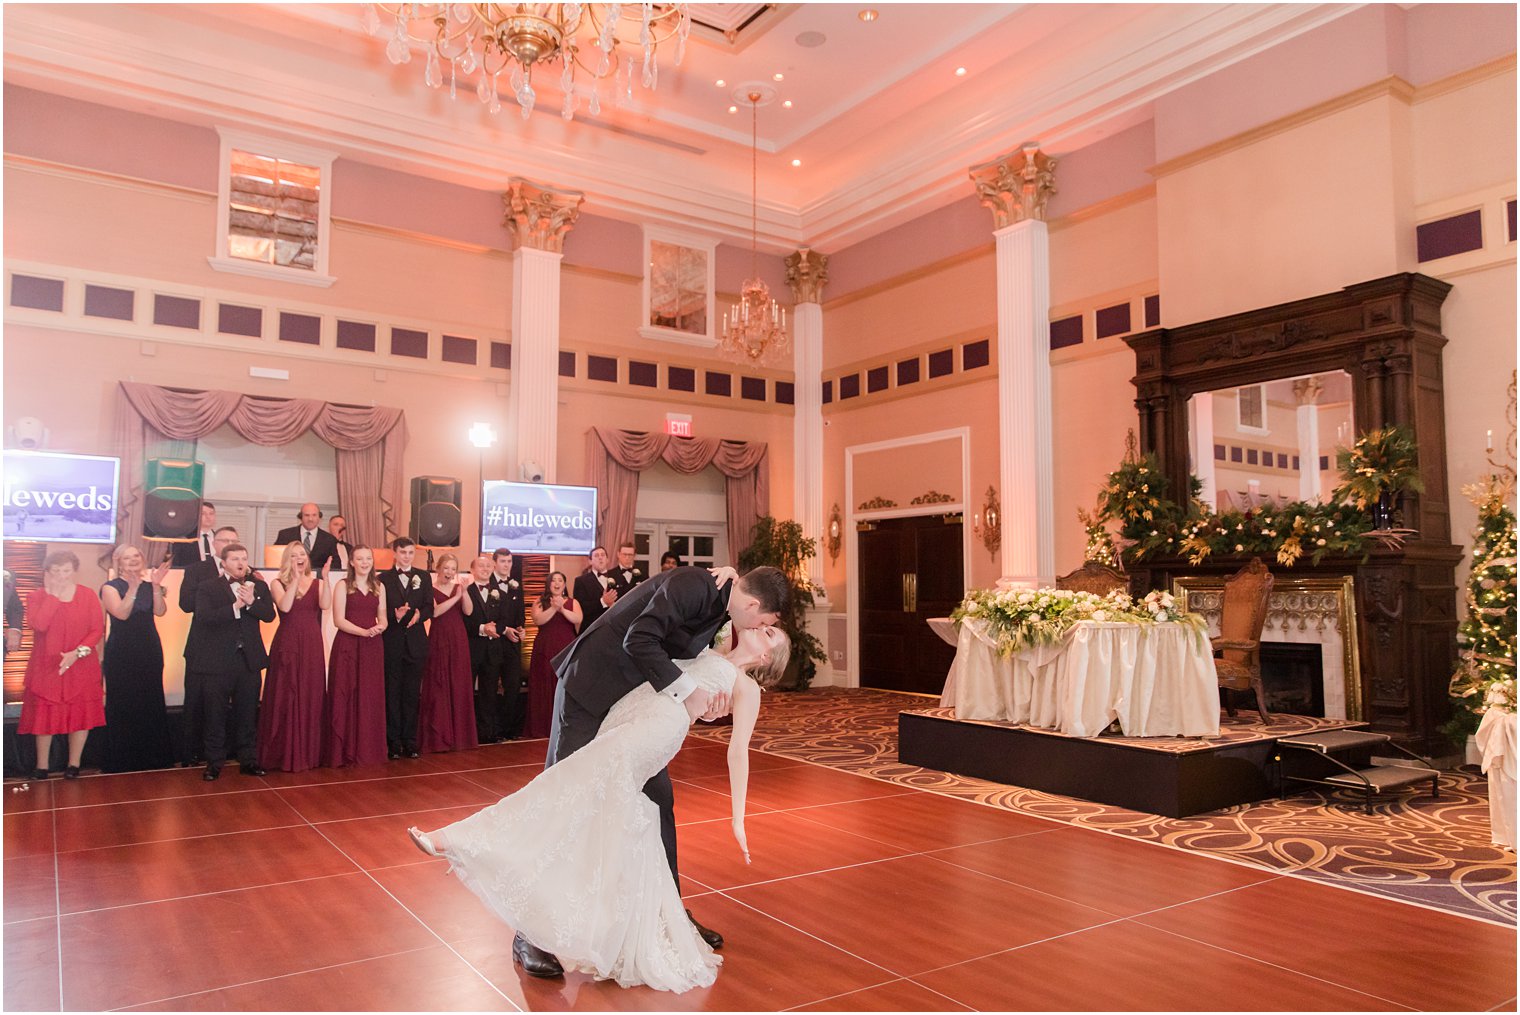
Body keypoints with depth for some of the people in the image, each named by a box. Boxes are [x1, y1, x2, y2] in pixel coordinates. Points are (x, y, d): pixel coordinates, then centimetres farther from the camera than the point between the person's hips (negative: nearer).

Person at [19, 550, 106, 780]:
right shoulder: (36, 596, -1)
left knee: (80, 714, 3)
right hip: (46, 666, 0)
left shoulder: (88, 596, -1)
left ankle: (74, 764, 14)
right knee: (44, 715, 5)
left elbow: (98, 629, -5)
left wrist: (78, 652, -18)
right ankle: (42, 765, 16)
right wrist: (52, 594, -17)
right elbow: (39, 625, -19)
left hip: (80, 665, 0)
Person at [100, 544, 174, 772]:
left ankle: (152, 758, 13)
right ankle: (123, 761, 8)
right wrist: (132, 588, -26)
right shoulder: (110, 587, -2)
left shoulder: (149, 586, 9)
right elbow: (122, 613, -16)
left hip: (149, 651, 3)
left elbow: (160, 611, -7)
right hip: (121, 653, -3)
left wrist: (156, 586, -19)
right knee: (123, 705, -1)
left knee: (151, 703, 4)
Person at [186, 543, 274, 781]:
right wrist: (236, 606, -23)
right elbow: (204, 616, -16)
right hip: (217, 662, -2)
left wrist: (251, 601, -20)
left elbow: (269, 615, -4)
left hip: (249, 661, 3)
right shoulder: (207, 588, -1)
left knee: (247, 716, 10)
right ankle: (214, 763, 17)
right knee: (215, 717, 5)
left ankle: (248, 760, 20)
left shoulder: (258, 587, 8)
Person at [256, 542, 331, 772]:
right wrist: (295, 578, -17)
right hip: (287, 645, -2)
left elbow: (325, 605, -11)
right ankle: (285, 754, 10)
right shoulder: (278, 583, 2)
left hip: (312, 645, 2)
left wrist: (326, 578, -20)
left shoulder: (317, 583, 8)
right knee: (286, 698, 1)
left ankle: (310, 752, 15)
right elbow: (285, 607, -17)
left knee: (310, 697, 6)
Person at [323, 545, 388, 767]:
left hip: (372, 648, 4)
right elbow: (339, 620, -8)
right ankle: (345, 751, 4)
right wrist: (365, 632, -20)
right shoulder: (342, 586, 0)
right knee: (345, 697, -2)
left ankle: (368, 749, 12)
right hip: (347, 646, -4)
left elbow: (383, 618, 12)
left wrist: (380, 628, -11)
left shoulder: (379, 587, 12)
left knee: (371, 698, 4)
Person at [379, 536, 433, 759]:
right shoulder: (384, 578, 3)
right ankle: (393, 743, 7)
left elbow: (429, 607, 4)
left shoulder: (423, 577, 9)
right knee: (392, 692, 2)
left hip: (415, 642, 2)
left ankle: (410, 742, 11)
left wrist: (419, 614, -16)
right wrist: (395, 614, -22)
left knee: (412, 693, 5)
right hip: (391, 641, -2)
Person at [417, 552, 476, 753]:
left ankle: (458, 734, 12)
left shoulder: (459, 587, 11)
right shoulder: (430, 589, 0)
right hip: (438, 640, -4)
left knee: (458, 686, 5)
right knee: (437, 687, -2)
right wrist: (456, 597, -21)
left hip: (458, 640, 4)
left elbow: (468, 611, -3)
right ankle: (437, 737, 3)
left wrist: (464, 592, -17)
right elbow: (435, 612, -16)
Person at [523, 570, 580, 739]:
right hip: (545, 649, 0)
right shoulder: (540, 602, 10)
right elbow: (537, 620, -8)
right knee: (544, 688, -1)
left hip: (566, 649, 0)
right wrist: (554, 608, -17)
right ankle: (543, 727, 3)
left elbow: (578, 619, -7)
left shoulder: (572, 603, 11)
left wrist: (562, 609, -18)